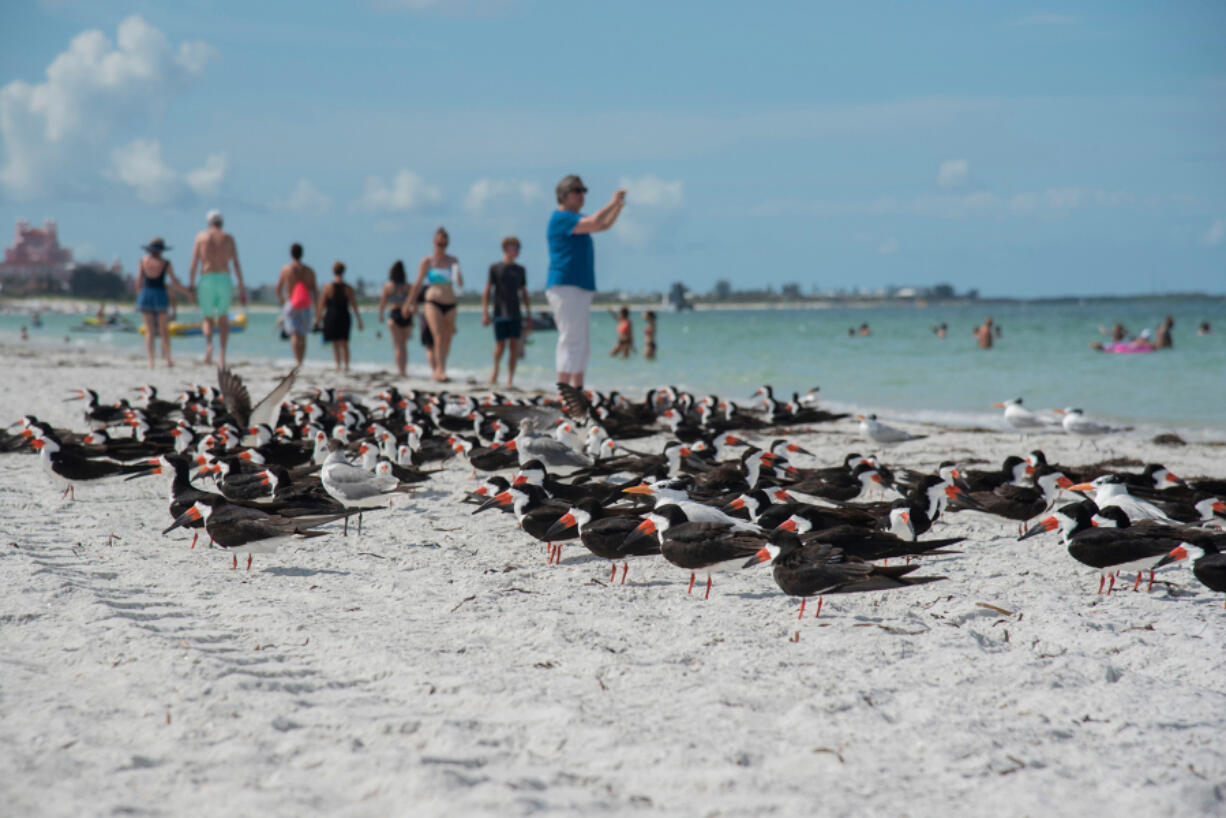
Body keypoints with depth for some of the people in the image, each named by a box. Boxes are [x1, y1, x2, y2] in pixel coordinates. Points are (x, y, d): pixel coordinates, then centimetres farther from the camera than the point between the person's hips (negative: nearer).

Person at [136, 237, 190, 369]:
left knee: (149, 330, 3)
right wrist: (187, 292, 12)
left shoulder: (143, 261, 1)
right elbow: (175, 283, -2)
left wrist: (140, 293, 18)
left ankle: (151, 361, -7)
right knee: (164, 329, 10)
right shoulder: (165, 264, -4)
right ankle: (168, 359, 11)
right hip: (160, 295, -1)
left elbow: (138, 282, 2)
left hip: (145, 294, 1)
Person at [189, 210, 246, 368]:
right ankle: (222, 354, 0)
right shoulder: (228, 238, 9)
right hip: (224, 280, 1)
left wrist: (191, 285, 2)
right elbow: (237, 264, 3)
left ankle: (209, 343, -20)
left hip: (206, 279, -1)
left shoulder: (201, 236, 8)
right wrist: (242, 288, 5)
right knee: (223, 319, 17)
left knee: (208, 319, 13)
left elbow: (194, 263, 1)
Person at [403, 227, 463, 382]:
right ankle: (440, 371, -22)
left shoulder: (453, 261, 10)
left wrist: (458, 275, -15)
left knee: (447, 339, 5)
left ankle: (439, 369, 17)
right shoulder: (427, 261, 2)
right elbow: (418, 284, 7)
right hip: (433, 303, -4)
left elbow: (460, 284, 8)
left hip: (450, 304, 4)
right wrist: (409, 303, 9)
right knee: (438, 337, -16)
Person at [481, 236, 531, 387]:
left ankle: (510, 379, -1)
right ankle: (495, 370, 25)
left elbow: (524, 293, 18)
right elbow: (487, 292, 0)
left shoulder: (520, 270, 12)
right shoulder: (495, 268, 1)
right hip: (500, 313, -3)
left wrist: (529, 313, 13)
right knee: (500, 345, -1)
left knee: (514, 345, -4)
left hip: (515, 314, 3)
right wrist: (485, 313, -6)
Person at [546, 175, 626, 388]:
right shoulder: (561, 217, -9)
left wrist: (619, 206, 14)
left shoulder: (576, 219, 22)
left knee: (583, 344, 11)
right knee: (571, 340, -14)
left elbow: (604, 225, 30)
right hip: (565, 287, -10)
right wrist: (612, 203, -10)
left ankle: (578, 390, 14)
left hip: (581, 289, 10)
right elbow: (594, 223, -22)